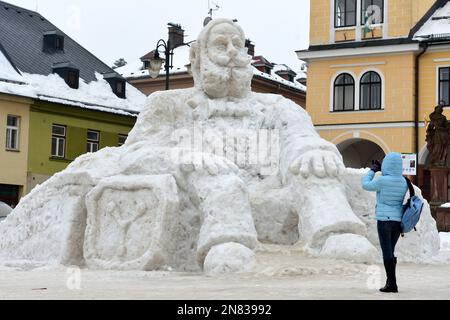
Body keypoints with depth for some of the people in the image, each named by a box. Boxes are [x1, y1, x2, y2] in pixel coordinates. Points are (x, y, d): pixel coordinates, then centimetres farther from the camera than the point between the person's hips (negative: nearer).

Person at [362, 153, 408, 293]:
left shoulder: (382, 180, -15)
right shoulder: (403, 182, 5)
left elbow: (366, 185, 1)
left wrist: (372, 170, 15)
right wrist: (380, 170, 25)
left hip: (385, 220, -6)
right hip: (398, 221, 6)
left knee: (387, 253, -4)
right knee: (390, 252, 17)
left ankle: (392, 284, -6)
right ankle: (390, 281, 18)